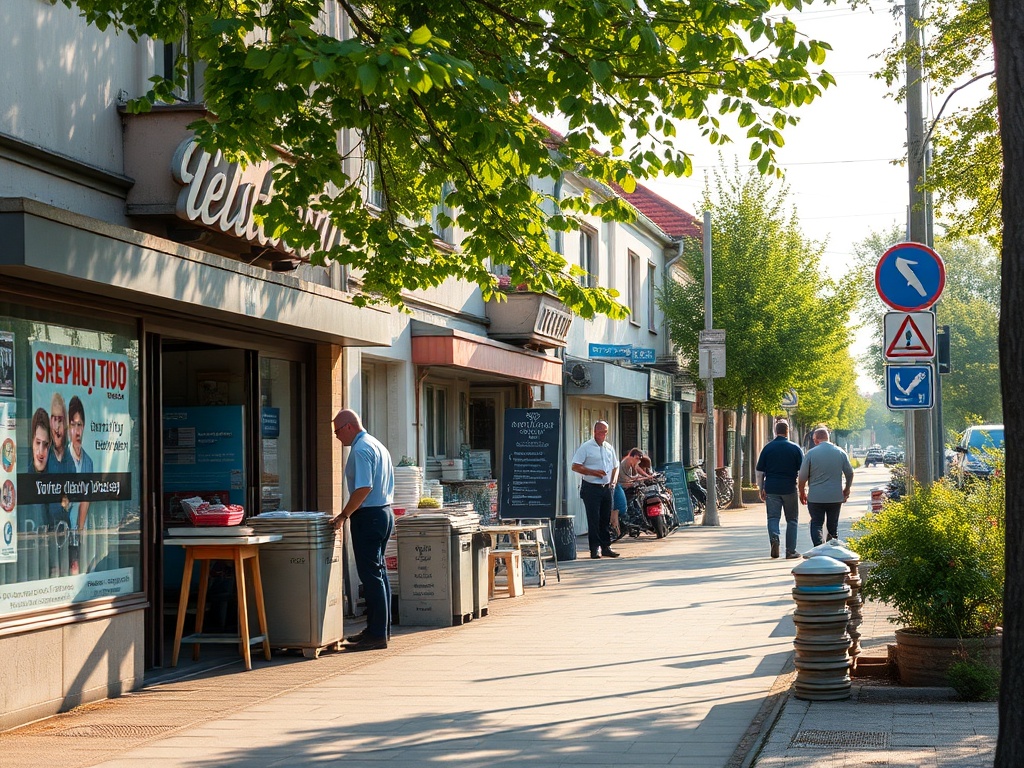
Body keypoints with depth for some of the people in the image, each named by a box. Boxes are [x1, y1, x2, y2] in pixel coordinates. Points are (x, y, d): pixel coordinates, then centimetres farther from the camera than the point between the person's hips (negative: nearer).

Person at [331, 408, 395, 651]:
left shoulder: (361, 449, -14)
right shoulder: (378, 445, 17)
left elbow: (363, 488, -23)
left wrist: (344, 515, -17)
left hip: (368, 516, -10)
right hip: (385, 511, 10)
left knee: (371, 575, -8)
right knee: (378, 572, 14)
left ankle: (377, 635, -8)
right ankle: (381, 629, 20)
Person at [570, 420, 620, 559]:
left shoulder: (609, 448, 14)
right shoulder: (586, 447, -4)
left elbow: (615, 467, 24)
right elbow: (575, 466, -9)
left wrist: (613, 481, 7)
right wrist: (593, 472, -17)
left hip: (607, 488, 5)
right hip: (591, 488, -5)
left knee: (606, 519, 8)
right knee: (593, 519, -6)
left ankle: (606, 547, 14)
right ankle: (595, 549, -3)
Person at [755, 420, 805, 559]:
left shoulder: (767, 448, 3)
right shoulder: (795, 448, 0)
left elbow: (760, 471, 4)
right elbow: (802, 471, 2)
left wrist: (761, 489, 12)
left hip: (771, 489, 0)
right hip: (789, 489, 0)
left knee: (773, 517, 4)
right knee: (792, 520, 9)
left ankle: (774, 537, -24)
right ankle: (791, 550, 9)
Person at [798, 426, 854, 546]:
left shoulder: (810, 453, -6)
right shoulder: (840, 452, 3)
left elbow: (802, 477, -5)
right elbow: (850, 473, 9)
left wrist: (802, 492, 9)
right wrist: (847, 490, 22)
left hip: (816, 497, -3)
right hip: (836, 497, 3)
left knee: (816, 524, 3)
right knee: (833, 526, 12)